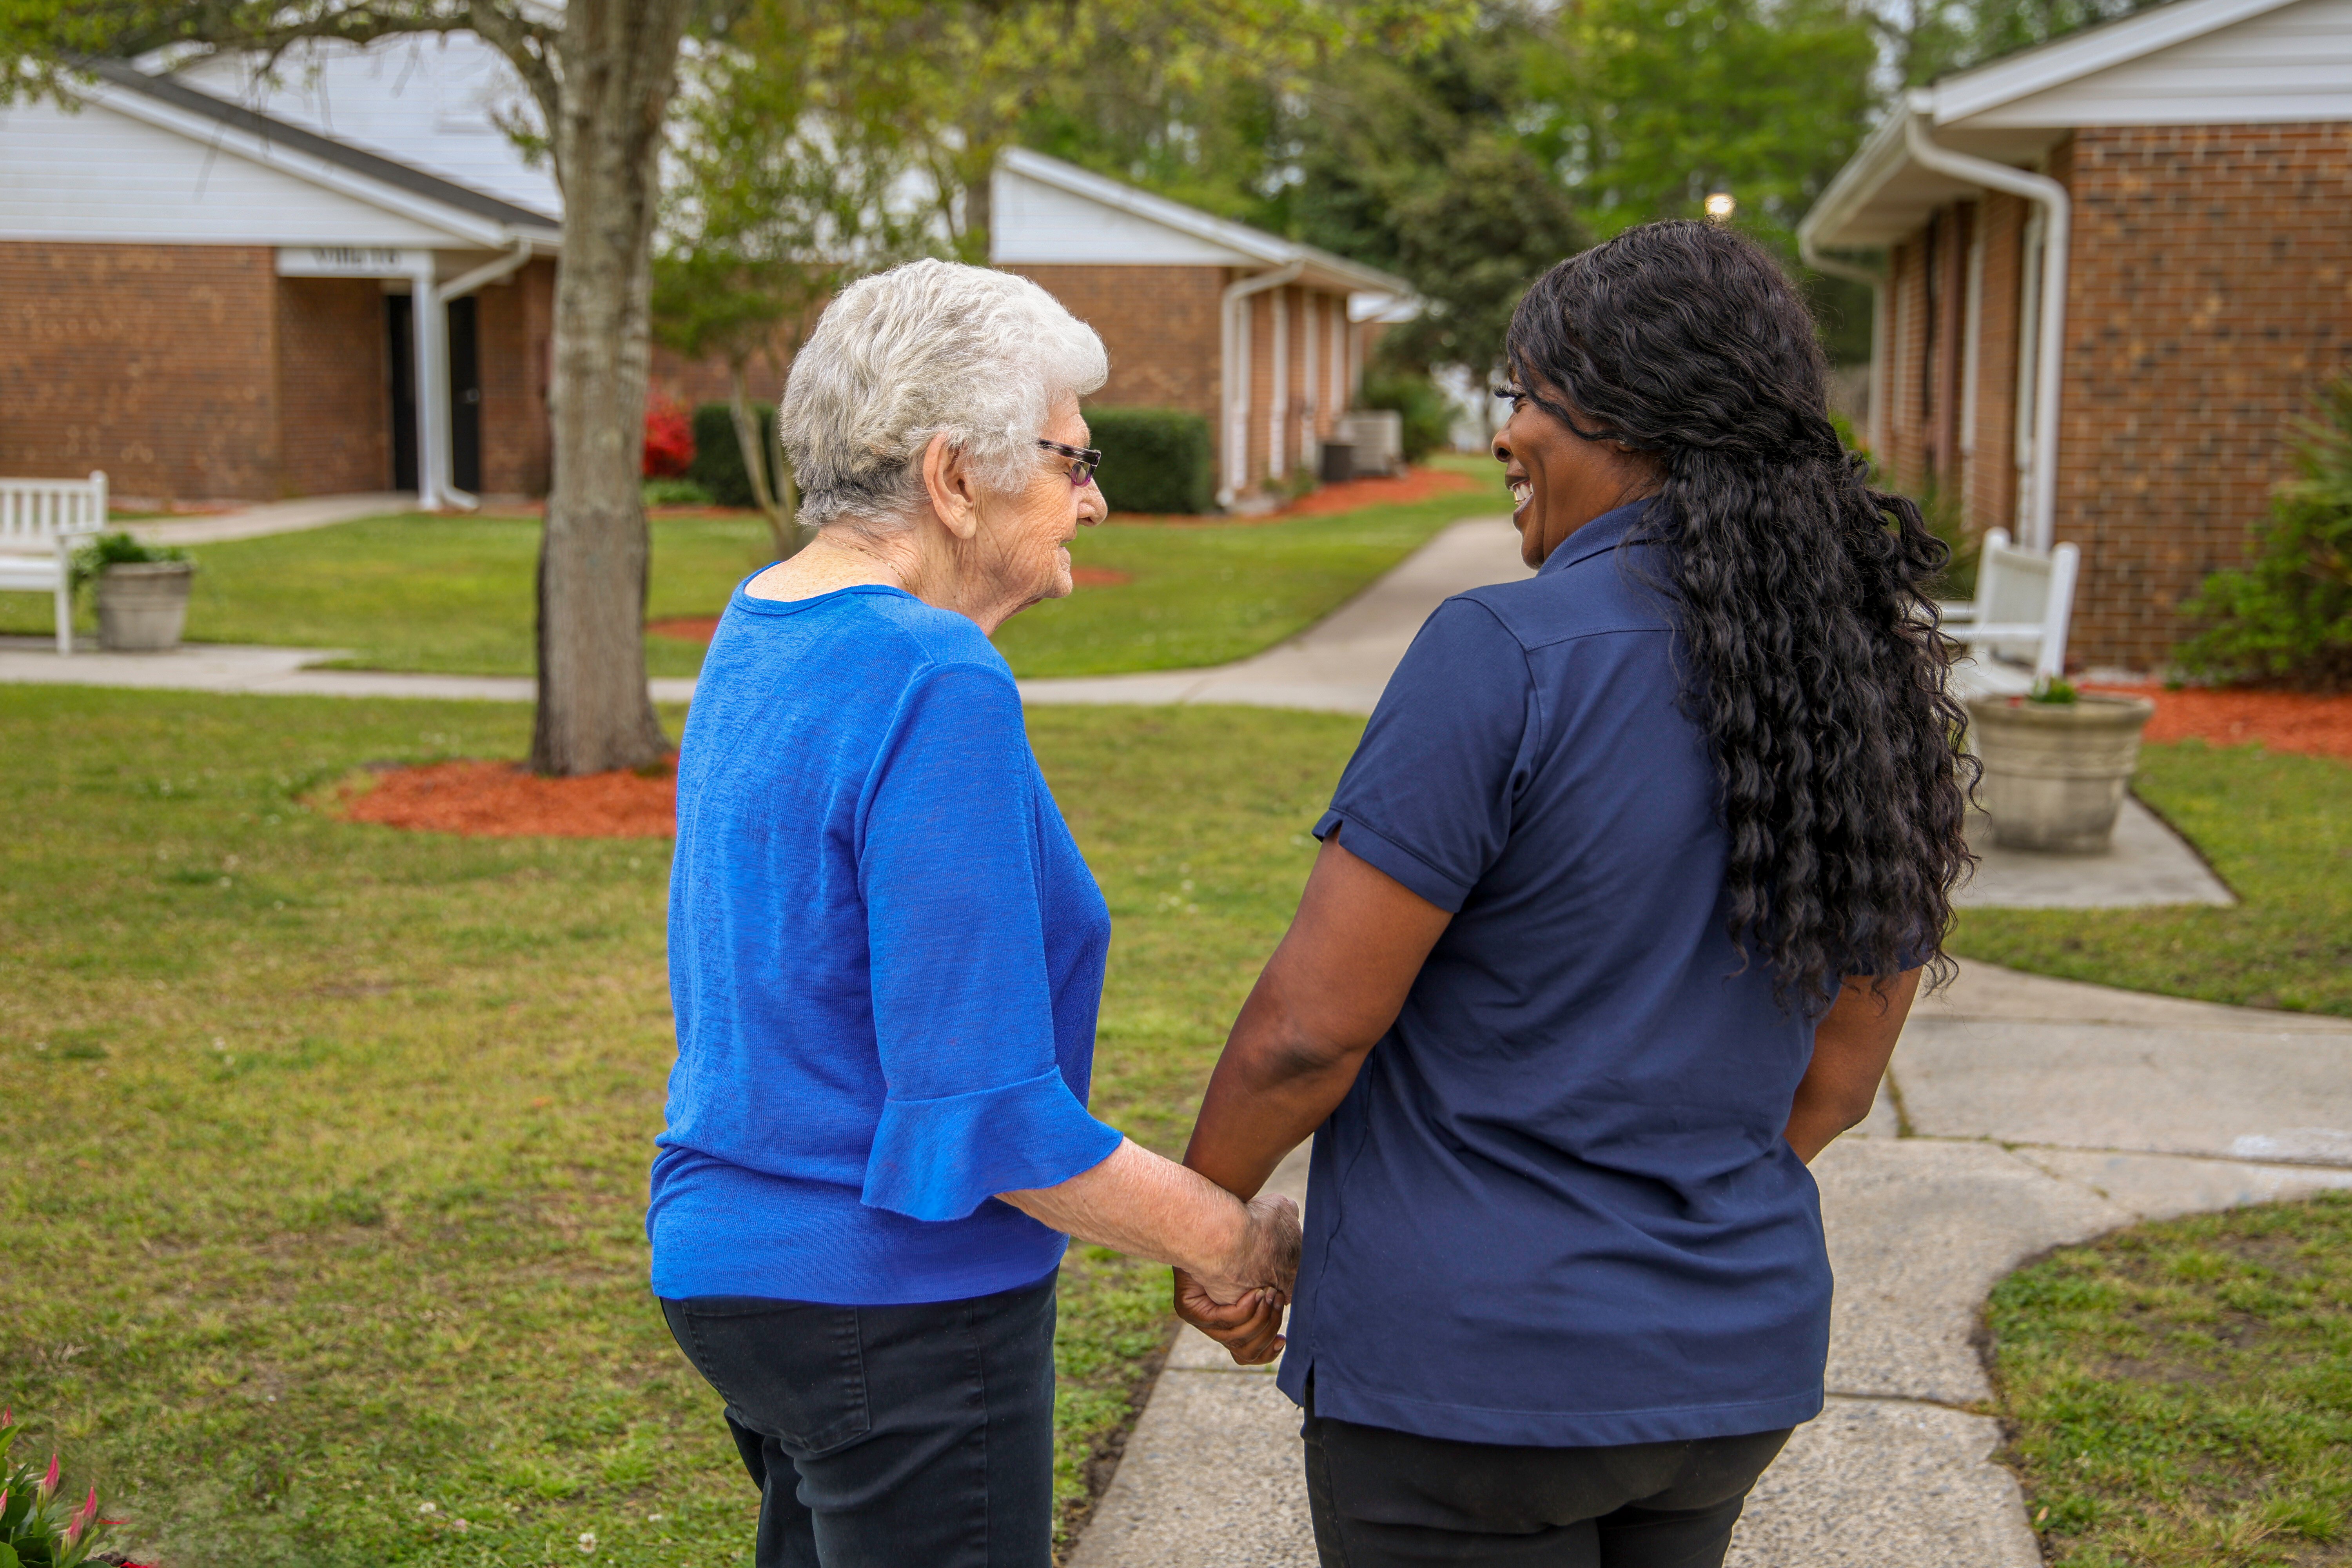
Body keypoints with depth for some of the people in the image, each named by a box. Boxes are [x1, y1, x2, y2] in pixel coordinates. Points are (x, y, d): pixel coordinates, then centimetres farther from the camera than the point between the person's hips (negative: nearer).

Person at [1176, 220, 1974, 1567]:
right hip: (1729, 1359, 7)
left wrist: (1208, 1205, -1)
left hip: (1471, 1366, -6)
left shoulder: (1507, 658, -21)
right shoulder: (1875, 686, 0)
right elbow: (1838, 1077, 8)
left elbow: (1313, 1025, -19)